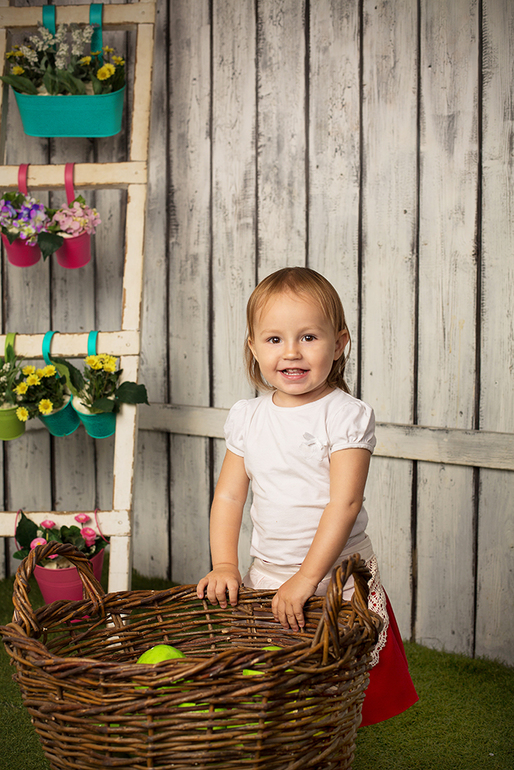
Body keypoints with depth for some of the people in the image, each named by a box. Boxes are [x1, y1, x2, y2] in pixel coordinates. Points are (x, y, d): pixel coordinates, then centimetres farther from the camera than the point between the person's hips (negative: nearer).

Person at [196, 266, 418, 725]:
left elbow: (344, 503, -16)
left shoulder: (346, 416, -10)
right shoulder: (247, 418, 5)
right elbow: (229, 496, 7)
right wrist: (224, 565, -4)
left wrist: (308, 576, -21)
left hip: (338, 573, -4)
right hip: (267, 575, 4)